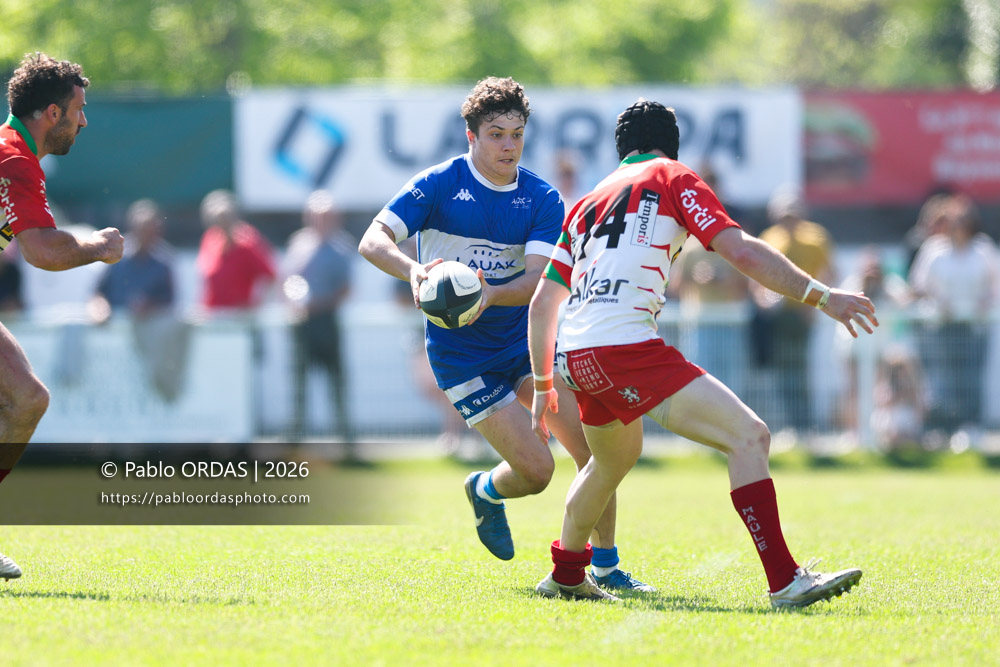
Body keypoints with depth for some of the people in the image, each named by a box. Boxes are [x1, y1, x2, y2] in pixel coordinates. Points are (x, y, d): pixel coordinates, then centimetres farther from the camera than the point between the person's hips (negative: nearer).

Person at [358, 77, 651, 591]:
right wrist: (413, 270, -37)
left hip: (525, 336, 4)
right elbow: (372, 240, -16)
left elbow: (538, 276, -13)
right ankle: (485, 492, 24)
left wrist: (490, 296, -34)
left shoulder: (542, 199, -1)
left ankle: (605, 564, 7)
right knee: (535, 469, -12)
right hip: (461, 352, -4)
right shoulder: (439, 185, -9)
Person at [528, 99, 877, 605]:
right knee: (749, 435, -11)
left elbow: (542, 303, 26)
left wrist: (543, 385, 34)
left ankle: (565, 575, 49)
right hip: (625, 345, -8)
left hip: (574, 355, 8)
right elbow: (742, 252, -7)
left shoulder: (587, 204, 25)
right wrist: (821, 296, -7)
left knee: (616, 456, 36)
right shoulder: (673, 179, 7)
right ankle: (785, 582, -22)